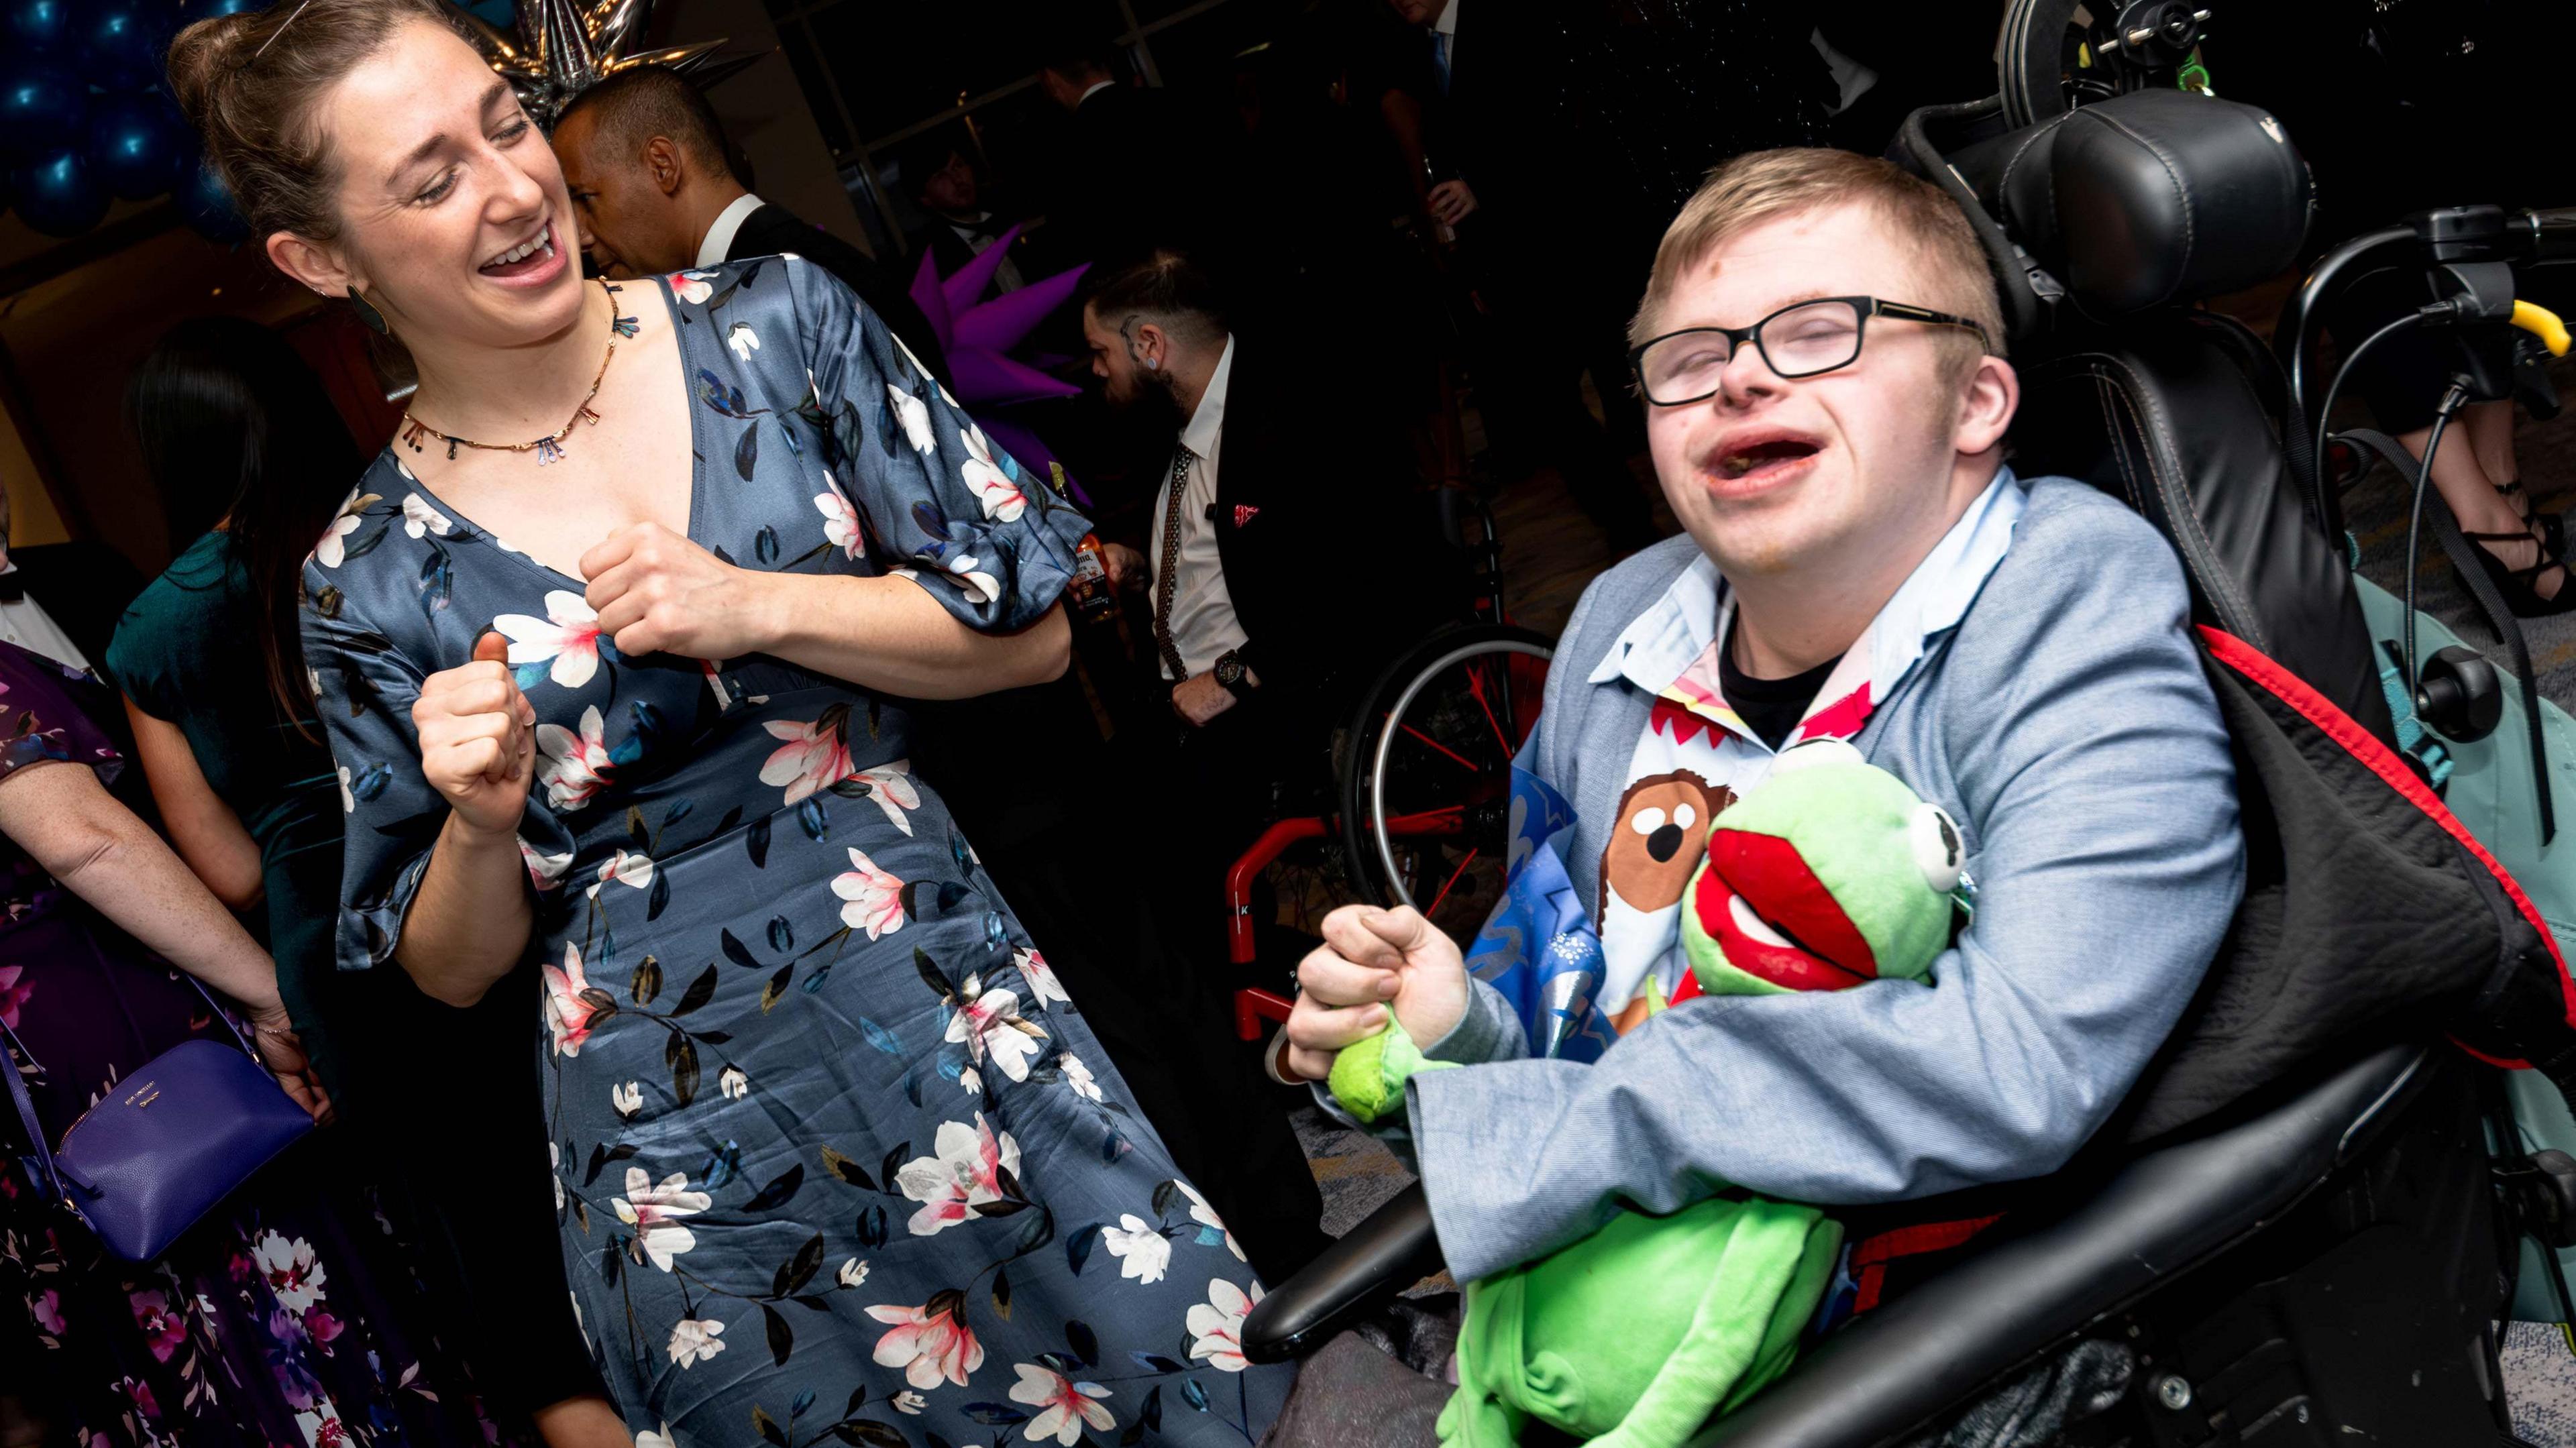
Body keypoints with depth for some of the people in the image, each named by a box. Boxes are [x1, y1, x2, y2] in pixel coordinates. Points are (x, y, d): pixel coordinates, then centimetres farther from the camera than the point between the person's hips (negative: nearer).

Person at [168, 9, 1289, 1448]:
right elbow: (455, 967, 6)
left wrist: (754, 608, -15)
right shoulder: (373, 579, -3)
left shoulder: (778, 324, -3)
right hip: (683, 1134, -1)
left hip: (960, 1013, 1)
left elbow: (1035, 629, -2)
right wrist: (480, 822, -15)